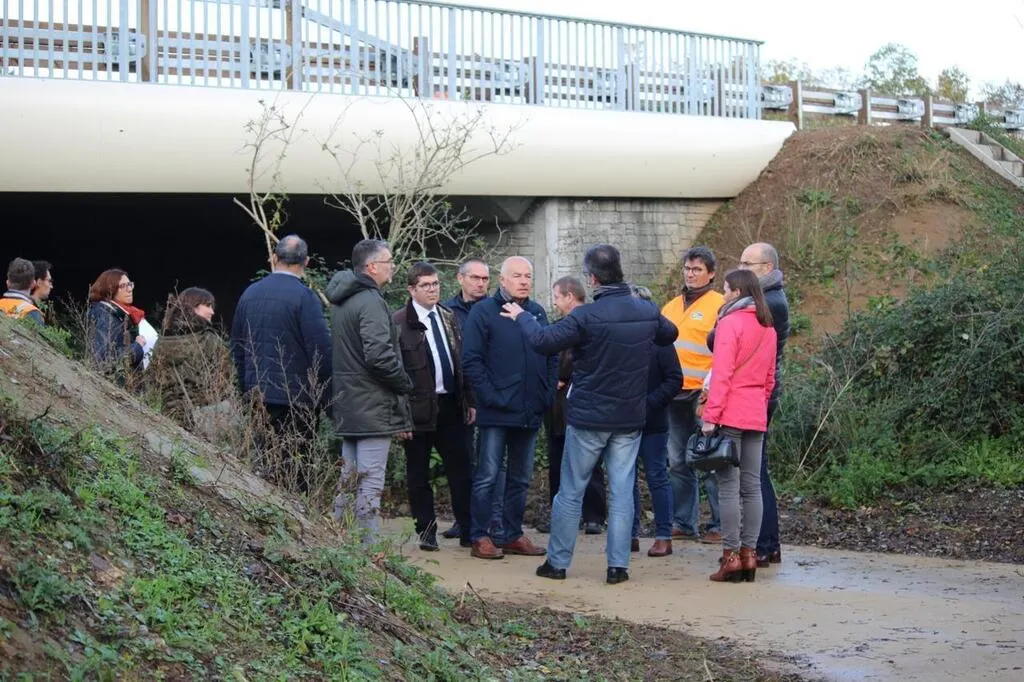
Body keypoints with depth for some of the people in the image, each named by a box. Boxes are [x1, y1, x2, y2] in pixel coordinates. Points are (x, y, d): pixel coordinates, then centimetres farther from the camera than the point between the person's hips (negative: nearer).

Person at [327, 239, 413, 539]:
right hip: (373, 406, -9)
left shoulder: (341, 300, 14)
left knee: (348, 480, 15)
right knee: (371, 482, -7)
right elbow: (379, 355, -25)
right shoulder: (371, 301, -16)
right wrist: (405, 383, -9)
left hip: (347, 405, 9)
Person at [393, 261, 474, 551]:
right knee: (418, 475, 6)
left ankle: (469, 531, 12)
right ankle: (426, 533, 16)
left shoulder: (449, 318, 12)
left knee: (461, 470, 6)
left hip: (451, 405, 5)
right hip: (419, 408, -5)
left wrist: (469, 400, 12)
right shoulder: (399, 322, -8)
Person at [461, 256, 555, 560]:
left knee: (520, 478, 12)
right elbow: (471, 360, -10)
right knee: (487, 477, -3)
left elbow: (552, 357, 15)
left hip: (530, 412, 6)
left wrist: (547, 395, 4)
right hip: (496, 411, -6)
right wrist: (491, 397, -16)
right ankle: (480, 537, 2)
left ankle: (512, 535, 20)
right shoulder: (484, 311, -6)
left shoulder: (537, 313, 11)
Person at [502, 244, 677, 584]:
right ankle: (618, 565, 5)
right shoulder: (648, 311, 0)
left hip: (588, 417, -4)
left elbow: (544, 340, -18)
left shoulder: (587, 316, -17)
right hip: (631, 417, 4)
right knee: (622, 490, 6)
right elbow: (670, 334, 21)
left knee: (571, 491, 7)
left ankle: (558, 561, 14)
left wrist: (521, 317, 0)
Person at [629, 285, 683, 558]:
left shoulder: (659, 340, -9)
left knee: (657, 477, 3)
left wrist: (648, 404, -18)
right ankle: (631, 535, 18)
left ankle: (664, 536, 8)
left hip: (652, 423, -4)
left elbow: (674, 379, -9)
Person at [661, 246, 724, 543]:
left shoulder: (719, 306, -3)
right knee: (679, 462, 10)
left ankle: (721, 525, 0)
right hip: (675, 393, 7)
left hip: (703, 393, -7)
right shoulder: (671, 307, 18)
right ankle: (684, 522, 17)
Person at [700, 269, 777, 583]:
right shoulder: (767, 327, 14)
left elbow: (722, 374, -14)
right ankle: (749, 554, 10)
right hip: (757, 416, 7)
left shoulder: (730, 322, -9)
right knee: (752, 486, 8)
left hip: (731, 415, -7)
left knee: (728, 486, -5)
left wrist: (711, 416, -14)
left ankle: (730, 556, -7)